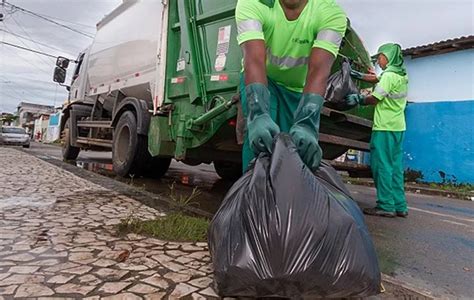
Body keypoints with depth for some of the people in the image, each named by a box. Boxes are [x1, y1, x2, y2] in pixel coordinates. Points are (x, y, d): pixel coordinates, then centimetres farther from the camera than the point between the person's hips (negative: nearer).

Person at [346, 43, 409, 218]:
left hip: (385, 127, -9)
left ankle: (386, 206, -5)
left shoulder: (389, 75, -11)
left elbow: (374, 99, -11)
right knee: (395, 166, 9)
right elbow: (374, 78, 28)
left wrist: (358, 100, 6)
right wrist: (356, 75, 27)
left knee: (382, 165, -7)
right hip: (398, 126, 9)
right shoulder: (402, 75, 17)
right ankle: (399, 206, 12)